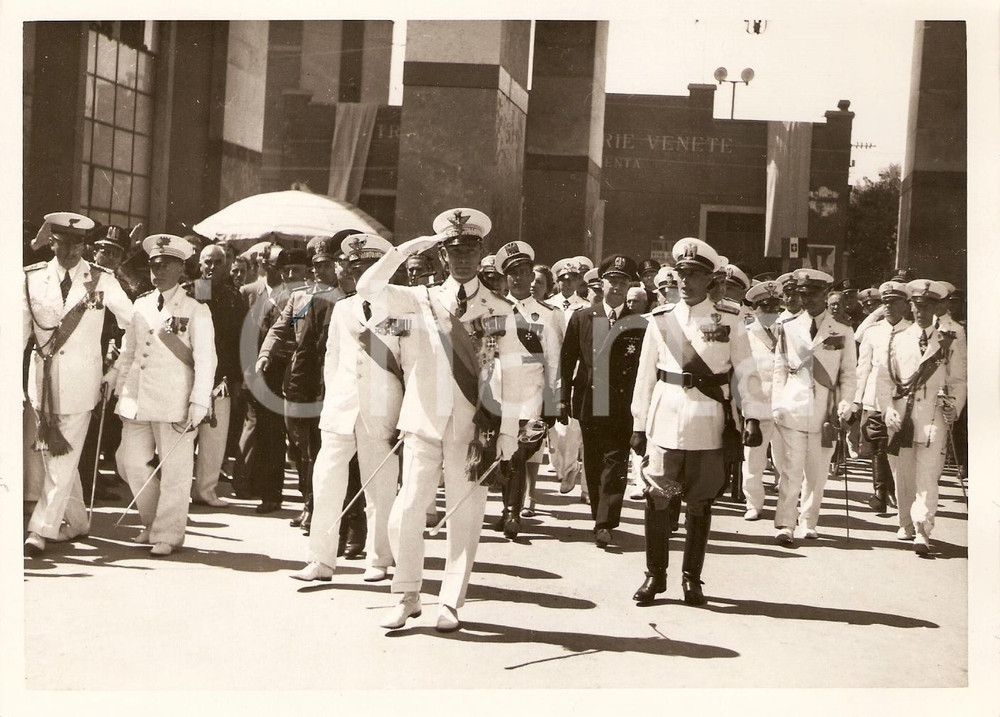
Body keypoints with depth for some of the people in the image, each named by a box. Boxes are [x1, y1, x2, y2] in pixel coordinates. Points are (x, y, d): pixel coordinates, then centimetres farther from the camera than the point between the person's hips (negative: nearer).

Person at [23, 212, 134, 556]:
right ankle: (77, 521, 27)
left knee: (64, 457, -6)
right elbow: (21, 329, 5)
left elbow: (133, 321, 6)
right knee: (52, 454, 11)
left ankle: (42, 528, 0)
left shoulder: (101, 280, -2)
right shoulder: (32, 278, 2)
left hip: (80, 381, -3)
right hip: (43, 380, 3)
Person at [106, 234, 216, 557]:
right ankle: (152, 522, 26)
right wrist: (113, 379, 12)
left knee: (174, 470, 0)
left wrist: (199, 402, -14)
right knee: (131, 463, 6)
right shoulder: (141, 305, 13)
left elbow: (205, 360, -7)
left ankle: (168, 534, 11)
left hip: (175, 402, -5)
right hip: (137, 399, 5)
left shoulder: (195, 310, -2)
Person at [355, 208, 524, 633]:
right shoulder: (422, 300, 7)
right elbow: (367, 288, -5)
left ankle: (450, 603, 13)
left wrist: (509, 430, 2)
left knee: (465, 515, 2)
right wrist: (407, 248, -8)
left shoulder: (500, 312, 8)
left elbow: (510, 374, 7)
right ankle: (407, 597, 12)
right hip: (425, 422, 0)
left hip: (474, 426, 0)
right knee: (408, 510, -5)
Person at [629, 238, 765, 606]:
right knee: (657, 499, 1)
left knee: (700, 503, 6)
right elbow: (646, 375, 9)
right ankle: (655, 575, 14)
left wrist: (753, 416, -9)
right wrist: (639, 424, 8)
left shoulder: (729, 320, 2)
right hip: (665, 421, 1)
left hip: (708, 426, -1)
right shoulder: (661, 320, 7)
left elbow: (746, 372, 2)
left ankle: (692, 578, 17)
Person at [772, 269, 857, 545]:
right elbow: (779, 370, 10)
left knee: (818, 473, 5)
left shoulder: (843, 332, 7)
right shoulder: (788, 329, 9)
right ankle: (785, 525, -3)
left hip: (825, 412, 0)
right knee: (791, 470, -6)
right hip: (793, 409, 0)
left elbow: (849, 373, 8)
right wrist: (777, 405, 2)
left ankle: (808, 522, 17)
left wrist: (846, 403, -5)